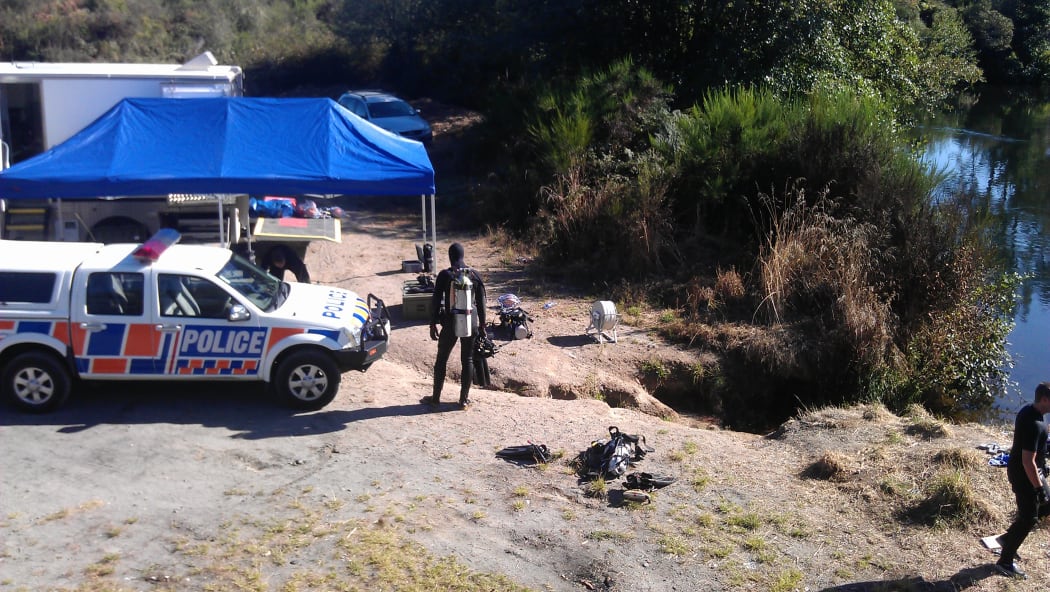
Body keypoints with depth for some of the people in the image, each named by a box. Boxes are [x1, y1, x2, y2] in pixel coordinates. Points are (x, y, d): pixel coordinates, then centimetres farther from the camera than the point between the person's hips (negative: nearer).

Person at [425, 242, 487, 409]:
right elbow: (481, 301, 3)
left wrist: (433, 325, -1)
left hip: (451, 323, -2)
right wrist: (482, 324, 11)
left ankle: (436, 398, 15)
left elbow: (436, 301, -8)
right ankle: (464, 399, 14)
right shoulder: (474, 275, -1)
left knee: (441, 360, 10)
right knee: (468, 360, 10)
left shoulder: (445, 275, -9)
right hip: (470, 323, 2)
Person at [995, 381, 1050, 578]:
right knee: (1028, 519, 1)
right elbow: (1028, 462, -30)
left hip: (1019, 470, 10)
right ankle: (1005, 562, 12)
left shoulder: (1028, 410, 0)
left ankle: (1007, 539, 31)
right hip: (1024, 475, -10)